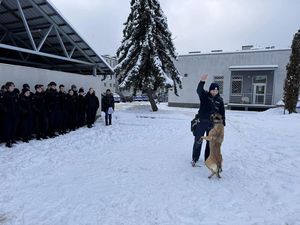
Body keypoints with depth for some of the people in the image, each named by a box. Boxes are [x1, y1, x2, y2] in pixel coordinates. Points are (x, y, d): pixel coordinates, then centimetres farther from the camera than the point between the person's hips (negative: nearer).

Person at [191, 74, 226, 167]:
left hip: (212, 124, 3)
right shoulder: (204, 95, -5)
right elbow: (199, 90, -28)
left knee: (211, 142, 12)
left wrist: (222, 124, 5)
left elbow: (222, 113, 8)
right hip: (201, 123, -3)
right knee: (198, 141, 2)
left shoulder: (220, 100, 4)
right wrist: (202, 81, -46)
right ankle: (194, 159, 17)